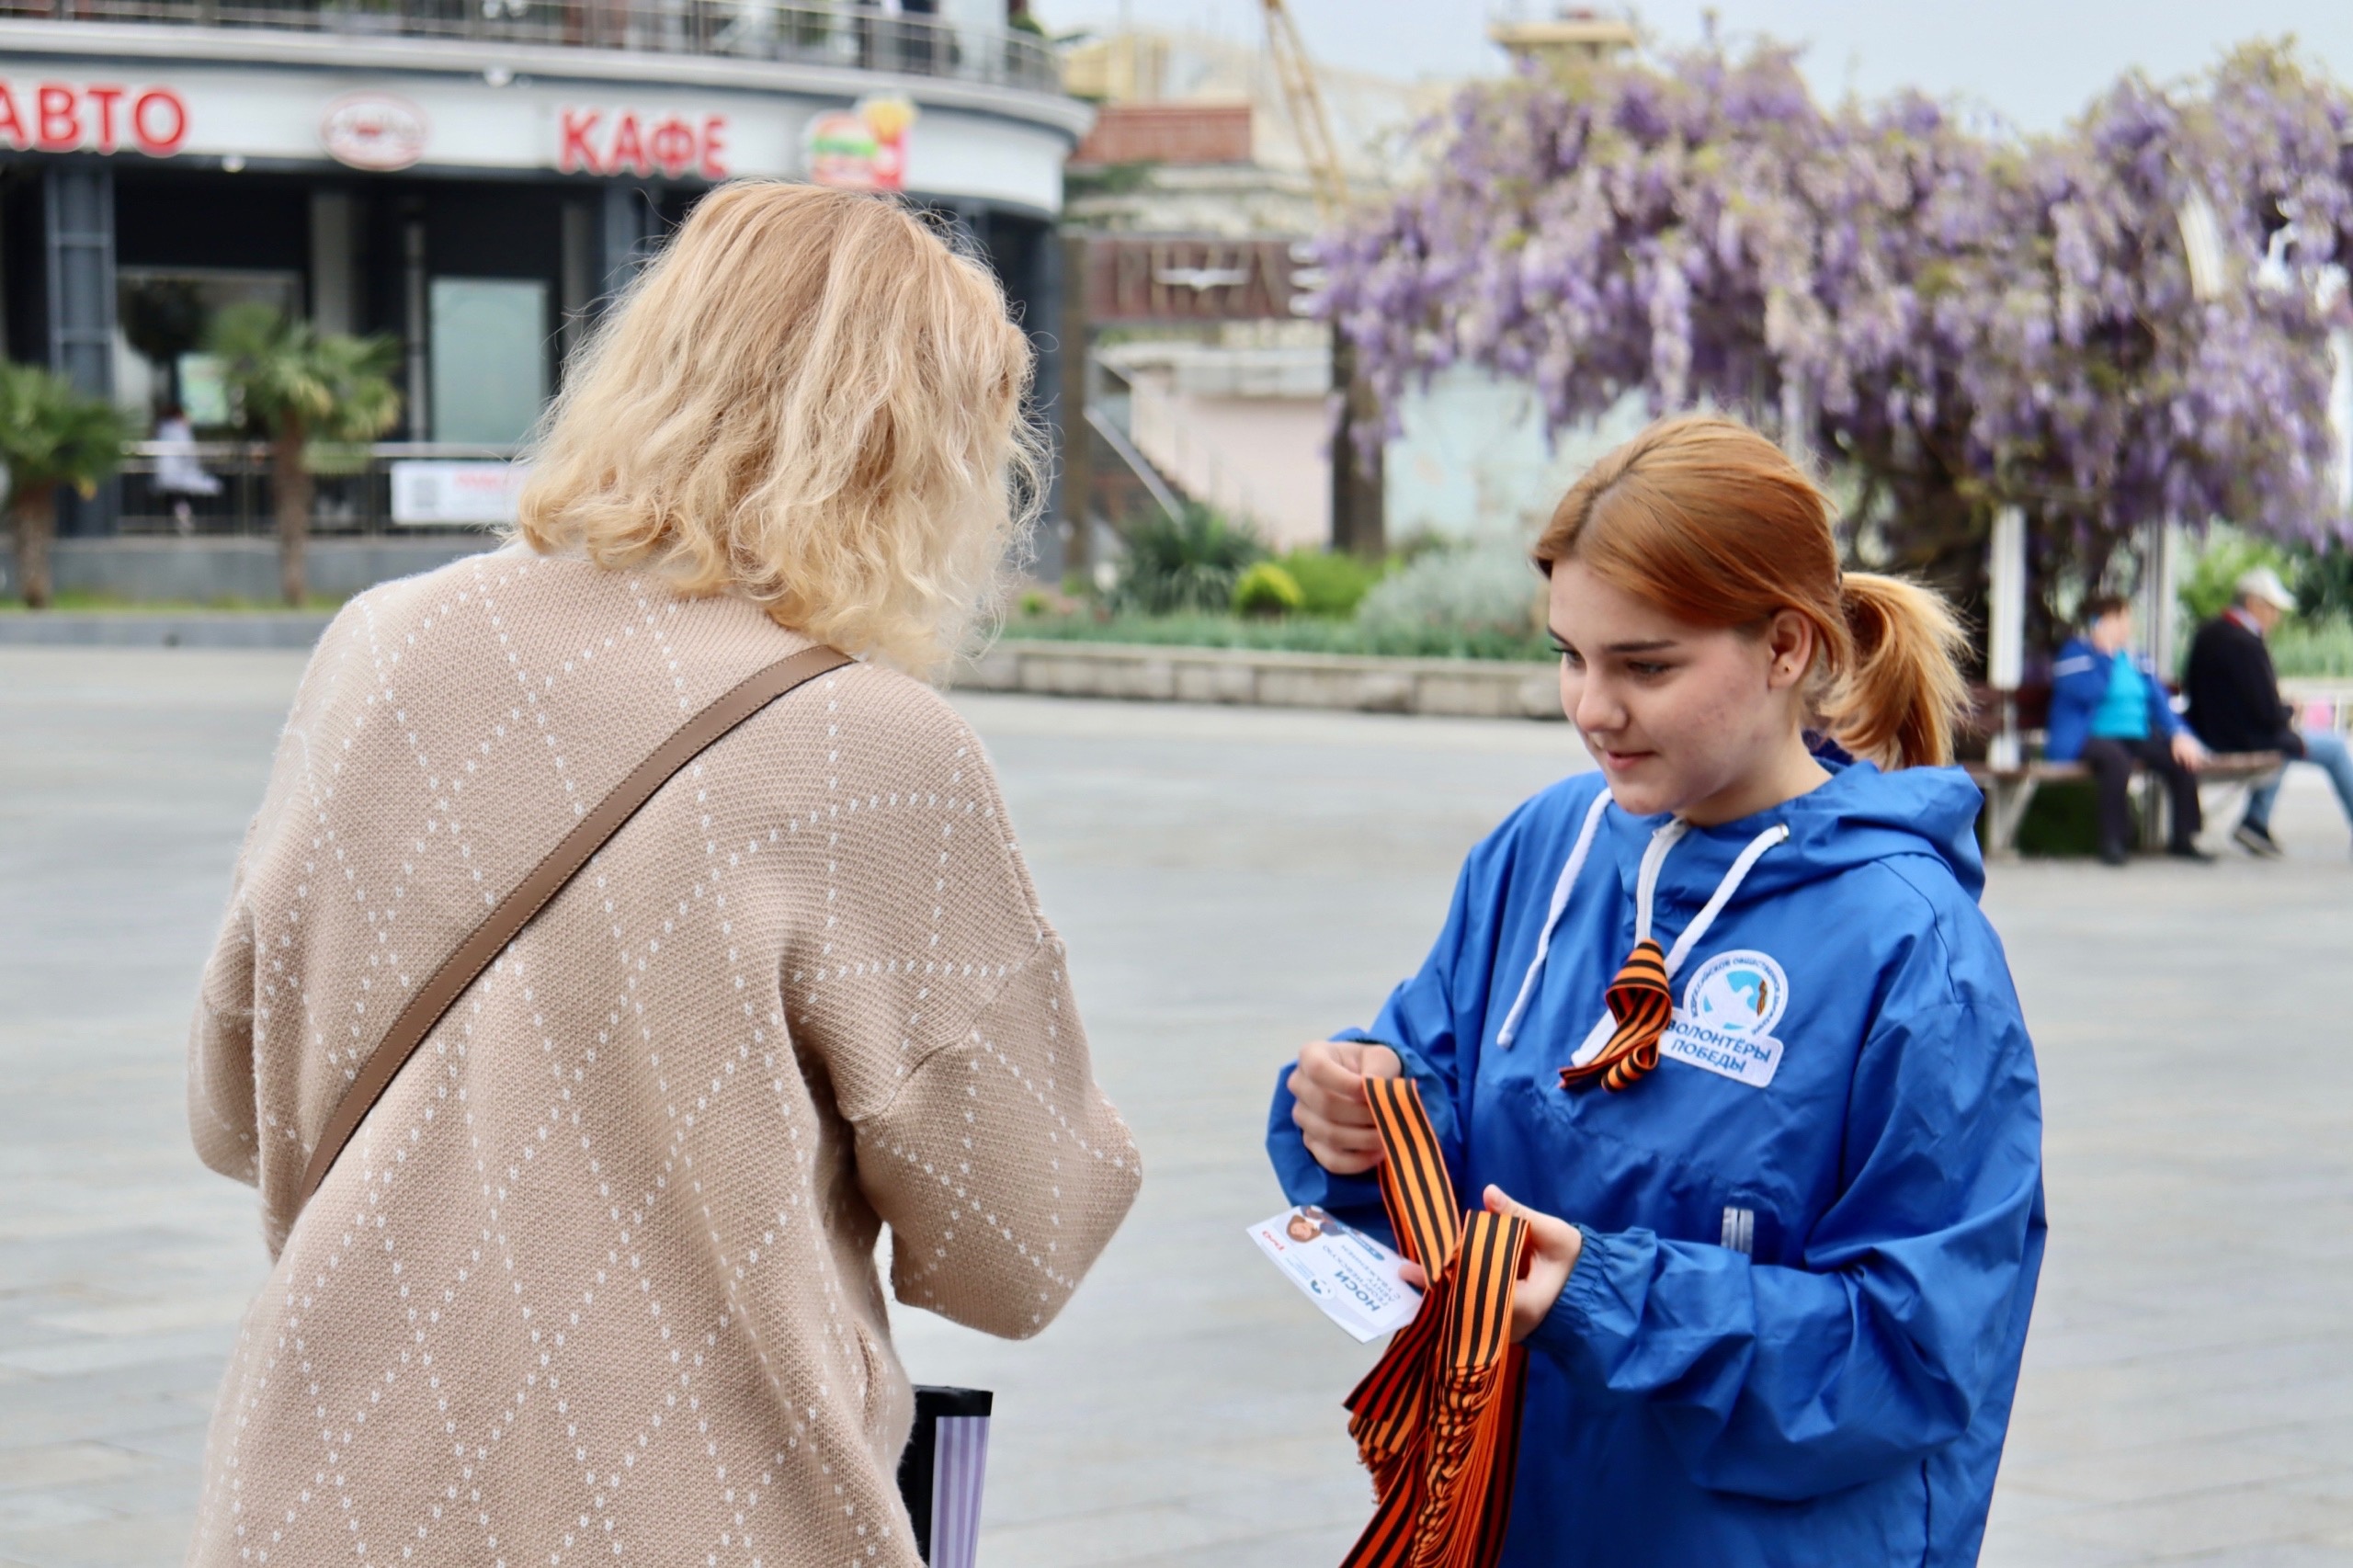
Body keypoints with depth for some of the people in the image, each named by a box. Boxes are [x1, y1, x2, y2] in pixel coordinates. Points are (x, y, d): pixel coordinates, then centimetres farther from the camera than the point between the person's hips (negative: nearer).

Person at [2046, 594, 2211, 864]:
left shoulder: (2135, 659, 19)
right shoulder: (2075, 654, 0)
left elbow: (2158, 700, 13)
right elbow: (2089, 693, -17)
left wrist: (2179, 734, -3)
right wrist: (2106, 653, -14)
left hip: (2137, 737, 6)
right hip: (2088, 738, -6)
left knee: (2182, 757, -21)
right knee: (2115, 757, -40)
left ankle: (2183, 839, -10)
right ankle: (2113, 841, -32)